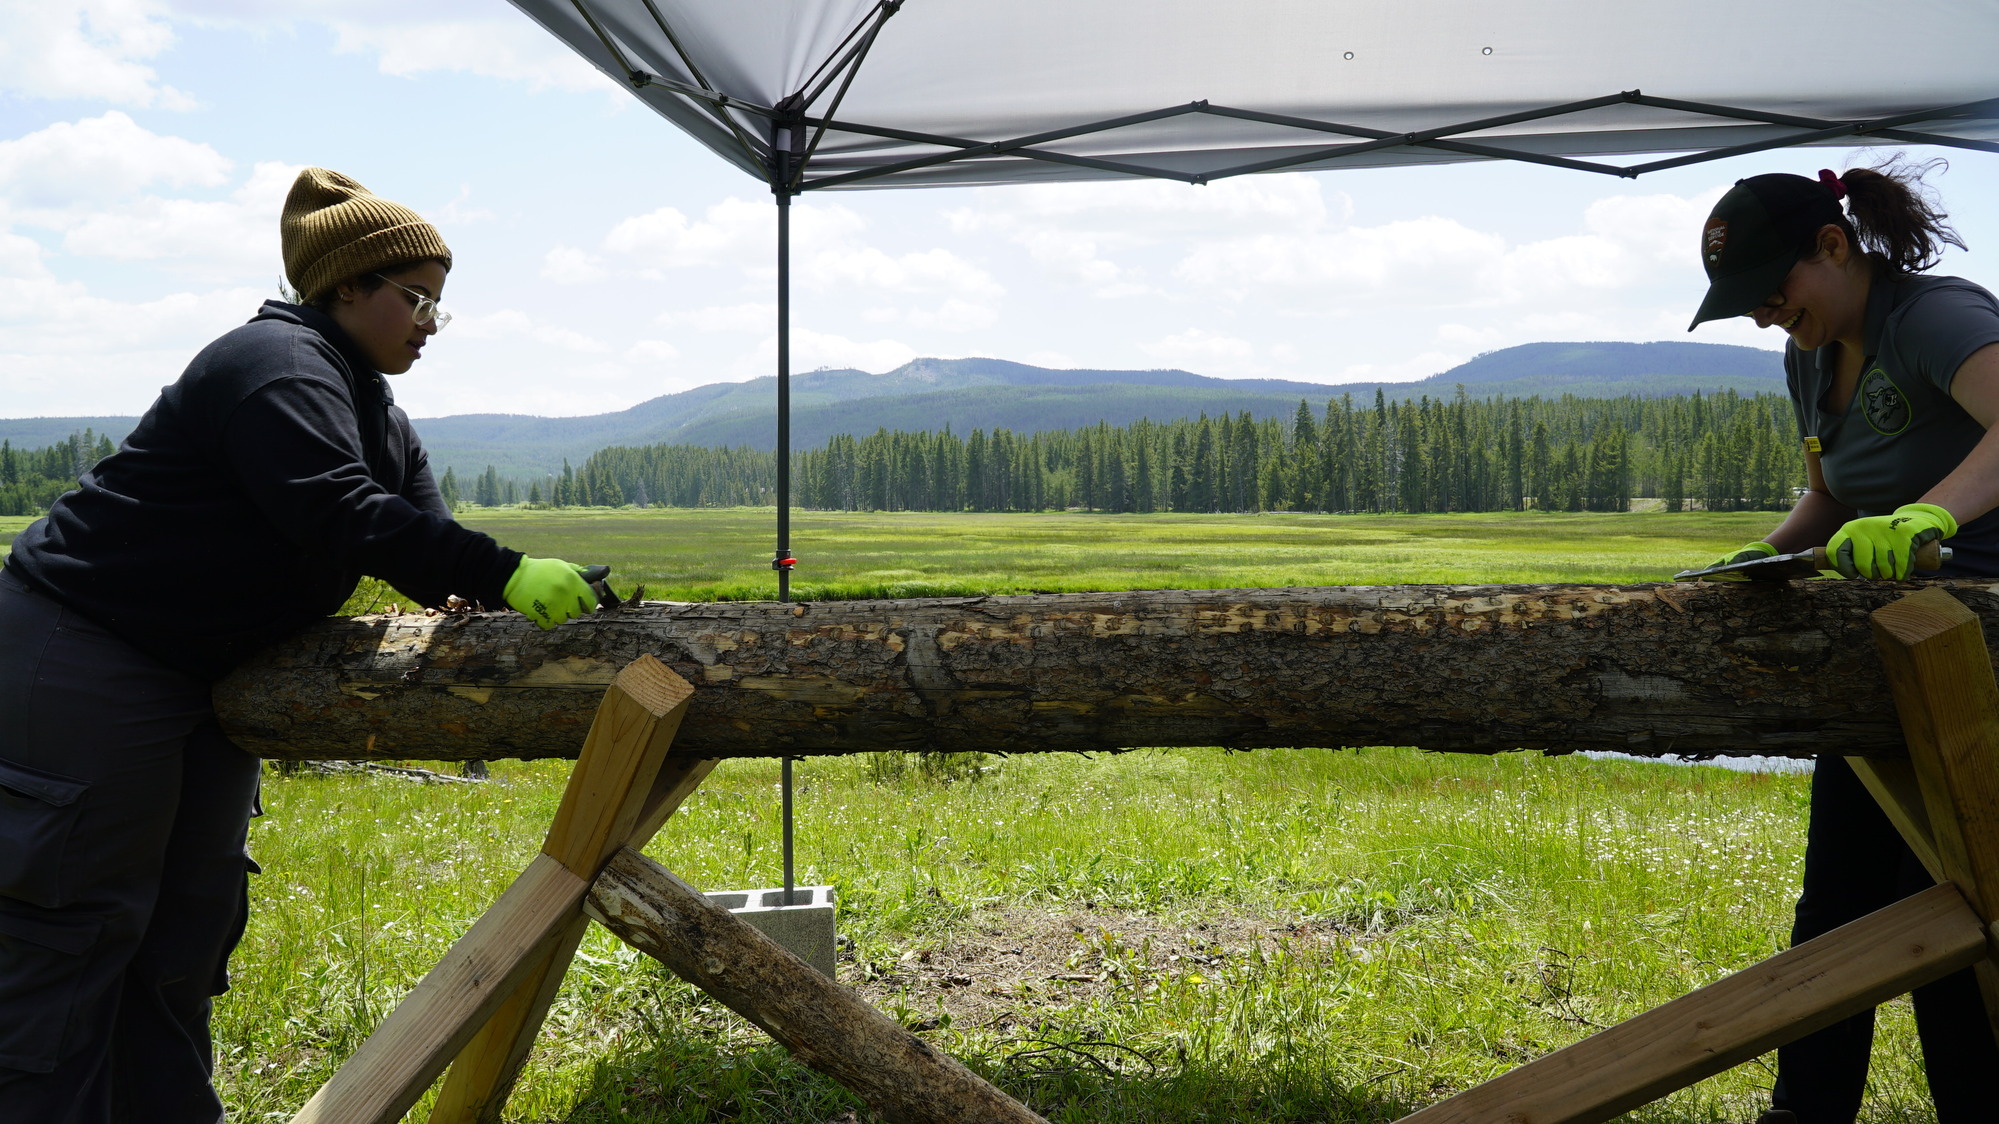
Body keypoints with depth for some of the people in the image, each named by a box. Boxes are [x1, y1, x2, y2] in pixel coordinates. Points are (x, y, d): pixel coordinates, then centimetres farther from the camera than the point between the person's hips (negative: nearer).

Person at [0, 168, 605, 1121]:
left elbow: (423, 542, 4)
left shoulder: (378, 419, 12)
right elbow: (338, 516, -33)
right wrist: (506, 574, -37)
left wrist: (570, 597, -12)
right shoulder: (280, 364, -19)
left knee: (192, 919, 13)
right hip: (83, 662, -10)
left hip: (208, 674, 10)